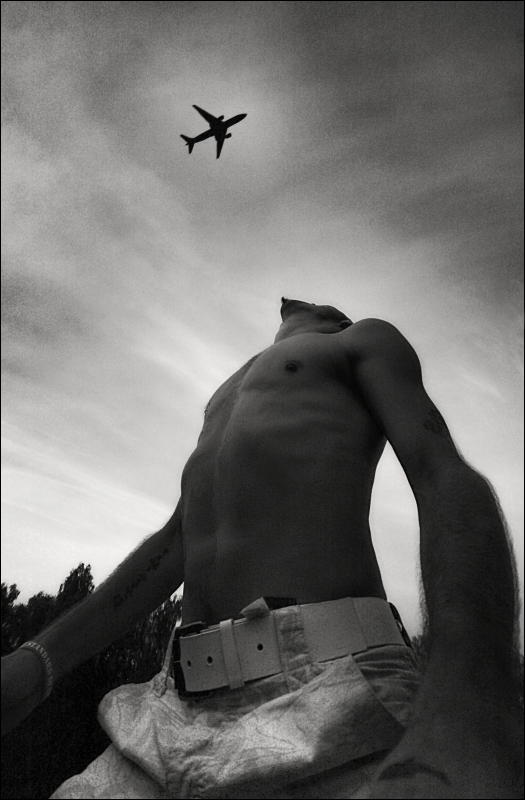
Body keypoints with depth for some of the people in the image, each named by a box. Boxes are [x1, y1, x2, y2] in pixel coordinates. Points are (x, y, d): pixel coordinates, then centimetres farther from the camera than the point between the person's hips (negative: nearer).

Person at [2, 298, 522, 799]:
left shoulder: (370, 340, 13)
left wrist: (469, 730, -26)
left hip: (331, 711, -6)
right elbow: (176, 548, 24)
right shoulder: (225, 405, 33)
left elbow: (453, 487, -6)